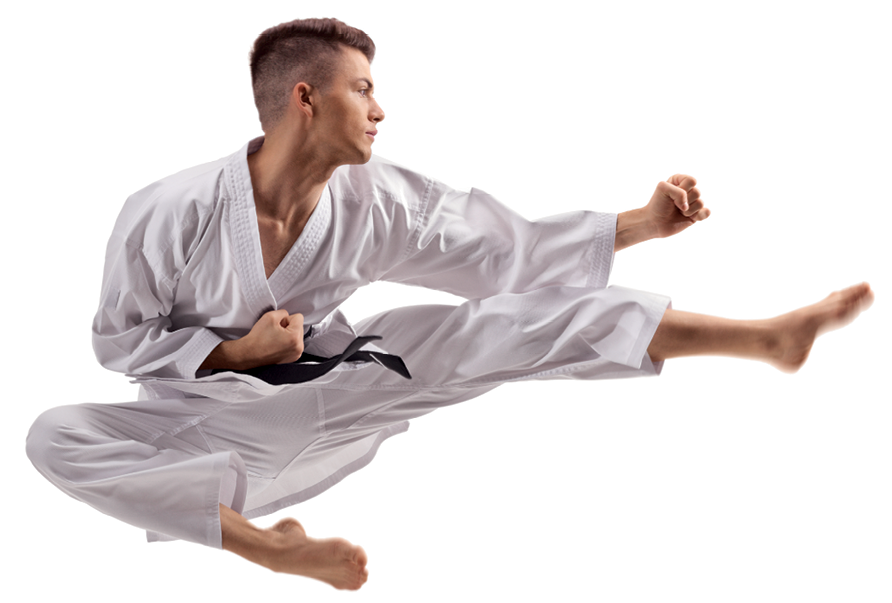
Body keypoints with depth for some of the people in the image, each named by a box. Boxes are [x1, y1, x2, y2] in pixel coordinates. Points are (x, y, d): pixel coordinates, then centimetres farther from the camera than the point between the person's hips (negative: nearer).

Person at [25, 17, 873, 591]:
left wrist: (646, 221, -10)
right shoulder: (170, 213, -19)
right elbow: (118, 340, -8)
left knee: (497, 323, -17)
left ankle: (765, 337, -22)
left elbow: (506, 250, -5)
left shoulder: (376, 203, -9)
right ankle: (270, 546, -38)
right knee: (55, 438, -32)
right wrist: (235, 353, -22)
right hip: (214, 425, -2)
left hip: (332, 398, 2)